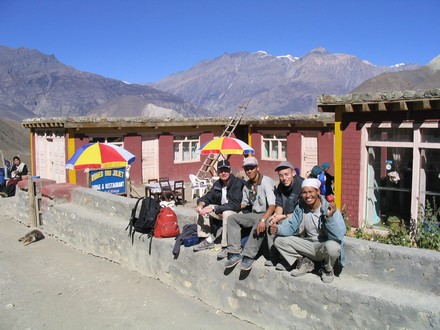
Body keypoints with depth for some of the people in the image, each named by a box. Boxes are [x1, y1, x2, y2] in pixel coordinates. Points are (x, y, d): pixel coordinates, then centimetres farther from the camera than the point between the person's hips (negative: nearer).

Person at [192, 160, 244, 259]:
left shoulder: (237, 183, -20)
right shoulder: (218, 184, 4)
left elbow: (235, 205, -30)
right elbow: (208, 197, 9)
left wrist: (213, 208, -33)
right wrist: (201, 204, -17)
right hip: (221, 210, 8)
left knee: (226, 213, -39)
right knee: (202, 208, 1)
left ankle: (226, 247, -26)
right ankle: (208, 240, 3)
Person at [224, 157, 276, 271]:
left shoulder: (266, 181, -17)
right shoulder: (247, 184, 7)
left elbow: (272, 205, -28)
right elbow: (244, 203, 17)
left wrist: (263, 220, -43)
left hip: (267, 214, -7)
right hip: (254, 214, 8)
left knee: (259, 224, -39)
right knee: (232, 218, -8)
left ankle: (249, 256, -28)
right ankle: (235, 253, -14)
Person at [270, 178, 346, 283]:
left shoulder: (330, 209, -22)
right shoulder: (300, 207, -5)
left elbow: (338, 237, -29)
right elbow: (291, 226, 1)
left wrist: (330, 217, -44)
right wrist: (278, 229, -21)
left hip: (325, 245, -4)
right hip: (308, 244, 5)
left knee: (332, 247, -40)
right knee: (279, 240, -8)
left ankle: (327, 270, -4)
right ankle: (305, 263, 9)